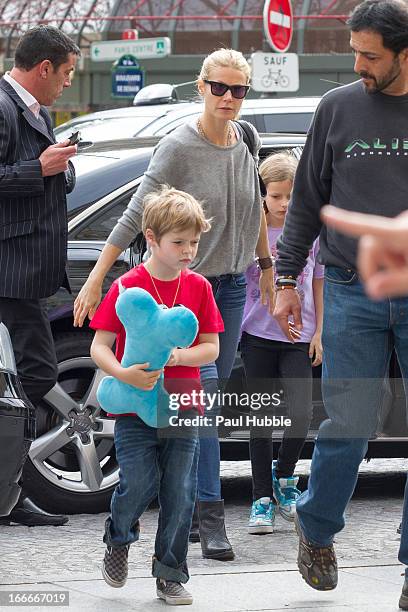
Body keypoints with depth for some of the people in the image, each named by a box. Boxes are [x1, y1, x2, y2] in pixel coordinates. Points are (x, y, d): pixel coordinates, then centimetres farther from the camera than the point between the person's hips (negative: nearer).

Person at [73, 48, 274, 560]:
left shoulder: (246, 139, 4)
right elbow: (135, 216, -14)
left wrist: (266, 265, 23)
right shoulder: (179, 147, -14)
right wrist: (95, 280, -16)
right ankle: (210, 517, -16)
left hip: (233, 285, 6)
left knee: (207, 397, 9)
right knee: (203, 389, -16)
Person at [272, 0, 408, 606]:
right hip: (353, 296, 0)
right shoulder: (338, 108, 5)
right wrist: (287, 279, 9)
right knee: (347, 425, -2)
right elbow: (306, 200, 11)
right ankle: (316, 532, 21)